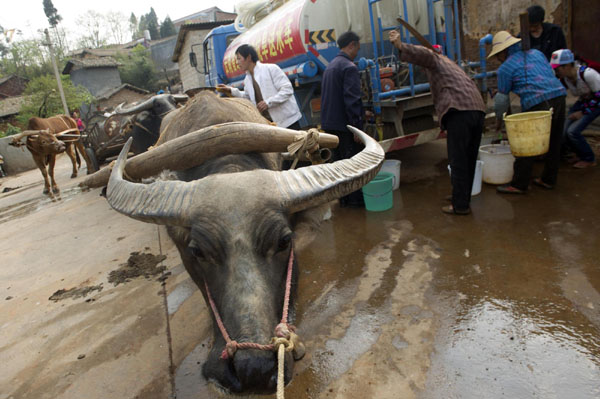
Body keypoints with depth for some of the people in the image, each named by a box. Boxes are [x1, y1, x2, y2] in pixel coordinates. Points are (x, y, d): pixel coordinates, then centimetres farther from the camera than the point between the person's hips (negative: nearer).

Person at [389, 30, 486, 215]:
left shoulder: (433, 59, 7)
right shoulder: (448, 62, 35)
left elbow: (423, 54, -17)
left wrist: (401, 47, -30)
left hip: (459, 111, -9)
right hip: (478, 109, 9)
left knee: (458, 160, -4)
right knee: (469, 159, 15)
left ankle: (460, 205, 0)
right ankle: (463, 198, 25)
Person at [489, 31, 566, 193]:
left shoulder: (506, 67, 2)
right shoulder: (536, 53, 21)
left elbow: (502, 98, 6)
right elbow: (551, 75, 23)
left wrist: (499, 119, 19)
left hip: (538, 103, -7)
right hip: (559, 95, 8)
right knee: (553, 142, 15)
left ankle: (519, 185, 5)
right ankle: (548, 180, 26)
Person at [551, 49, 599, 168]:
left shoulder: (587, 74, -31)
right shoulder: (563, 78, -11)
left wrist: (583, 112, -21)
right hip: (584, 100, 7)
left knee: (573, 131, -20)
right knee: (564, 133, -5)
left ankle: (589, 160, 2)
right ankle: (582, 155, 22)